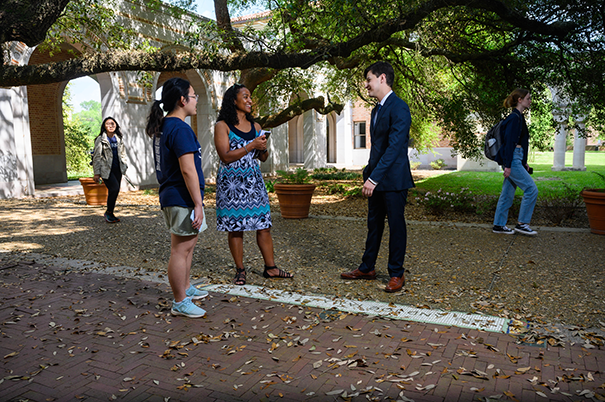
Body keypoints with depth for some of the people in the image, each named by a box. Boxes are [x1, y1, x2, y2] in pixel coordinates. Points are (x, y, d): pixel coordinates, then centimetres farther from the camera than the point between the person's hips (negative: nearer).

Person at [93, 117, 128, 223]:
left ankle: (109, 214, 20)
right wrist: (96, 173, -7)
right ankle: (109, 212, 1)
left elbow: (122, 153, 21)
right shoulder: (100, 139, -4)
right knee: (114, 188, -18)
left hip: (117, 168, 5)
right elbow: (97, 157, -5)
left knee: (115, 191, 5)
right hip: (106, 169, -5)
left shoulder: (119, 138, 11)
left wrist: (124, 166, 12)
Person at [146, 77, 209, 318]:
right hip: (182, 199, -10)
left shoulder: (162, 127, 13)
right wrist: (198, 204, -21)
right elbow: (188, 170, -23)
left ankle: (186, 288, 37)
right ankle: (180, 303, 10)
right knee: (181, 250, -1)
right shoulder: (180, 129, -18)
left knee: (188, 244, 22)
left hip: (171, 196, 10)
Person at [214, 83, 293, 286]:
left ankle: (270, 267, 13)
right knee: (235, 227, 2)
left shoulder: (255, 126, 12)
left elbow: (263, 158, 16)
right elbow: (226, 157, -13)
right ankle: (240, 270, 15)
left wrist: (263, 148, -6)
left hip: (254, 181, 5)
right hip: (231, 183, -4)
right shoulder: (222, 126, -3)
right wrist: (251, 146, -15)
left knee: (264, 224, 3)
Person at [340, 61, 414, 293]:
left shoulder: (399, 108, -14)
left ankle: (396, 274, 15)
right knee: (374, 224, 15)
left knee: (396, 225, 3)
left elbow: (394, 147, -23)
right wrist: (369, 175, 16)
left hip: (393, 180, -9)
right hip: (376, 179, 9)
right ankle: (367, 268, 28)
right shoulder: (377, 109, 15)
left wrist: (374, 178, -26)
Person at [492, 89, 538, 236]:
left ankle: (498, 225, 16)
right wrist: (507, 165, -21)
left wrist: (524, 163, 23)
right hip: (512, 159, -10)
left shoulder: (519, 117, 18)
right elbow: (509, 142, -18)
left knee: (508, 193, 10)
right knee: (531, 189, -8)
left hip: (516, 159, 10)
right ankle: (522, 224, 0)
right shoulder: (514, 118, -12)